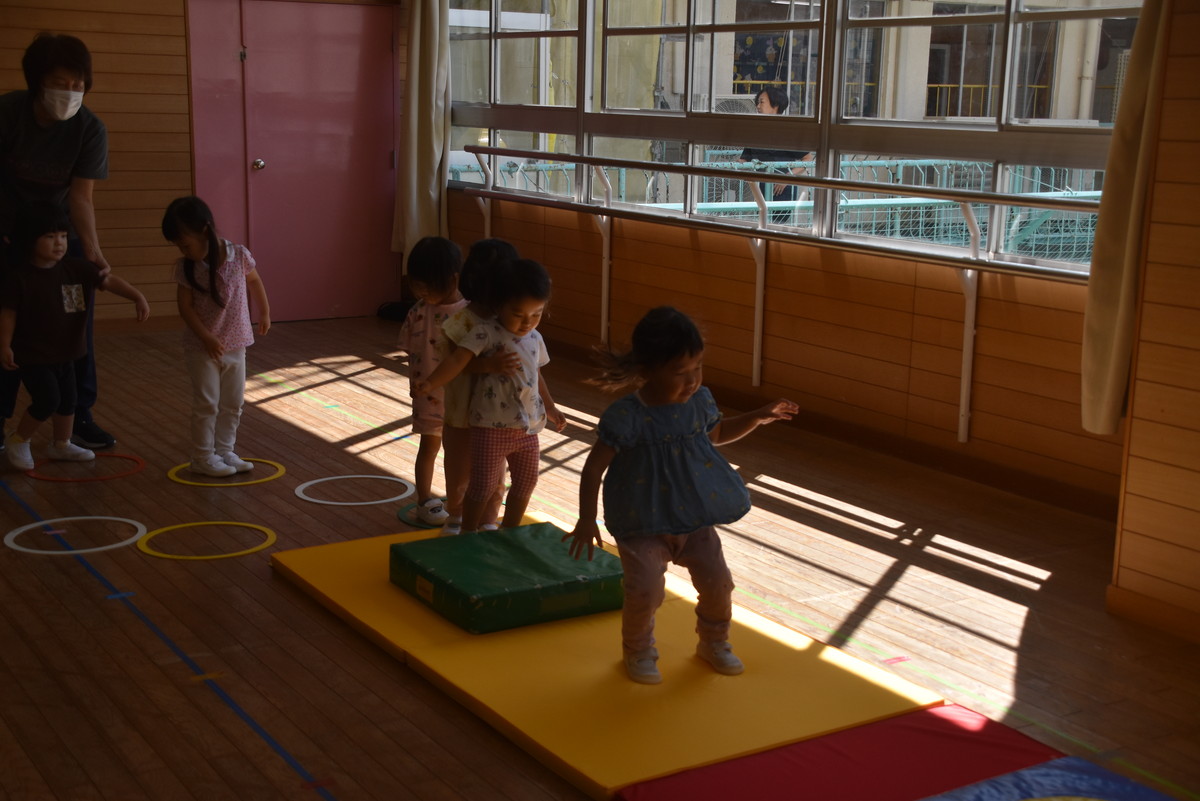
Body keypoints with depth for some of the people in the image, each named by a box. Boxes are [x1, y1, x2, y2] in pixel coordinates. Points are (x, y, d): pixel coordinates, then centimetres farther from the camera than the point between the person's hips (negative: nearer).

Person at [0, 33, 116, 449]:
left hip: (63, 232, 1)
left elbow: (81, 196, -20)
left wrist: (94, 252, -33)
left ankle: (79, 417, 12)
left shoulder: (90, 129, -18)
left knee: (78, 322, 0)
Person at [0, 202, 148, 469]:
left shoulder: (75, 268, -5)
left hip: (64, 353, 6)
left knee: (68, 400, 16)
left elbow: (109, 281, -9)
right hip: (32, 355, -6)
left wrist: (137, 296, -22)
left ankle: (60, 444, 37)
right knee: (48, 400, -12)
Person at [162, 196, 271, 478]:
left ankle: (224, 451, 24)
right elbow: (185, 306, -10)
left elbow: (254, 282, 10)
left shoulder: (239, 256, -9)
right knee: (206, 403, 0)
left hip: (236, 345, 2)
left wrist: (264, 314, 20)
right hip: (201, 348, -2)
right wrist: (207, 338, -20)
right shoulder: (186, 267, -10)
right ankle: (203, 457, 10)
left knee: (233, 403, 11)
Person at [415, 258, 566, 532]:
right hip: (491, 427, -7)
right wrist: (431, 383, -38)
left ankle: (509, 531, 36)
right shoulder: (487, 332, -13)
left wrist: (550, 408, 31)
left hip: (528, 427, 7)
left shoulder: (535, 338, 8)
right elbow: (458, 360, -23)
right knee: (482, 486, -1)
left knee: (526, 482, 17)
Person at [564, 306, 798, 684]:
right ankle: (638, 651, 16)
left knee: (718, 582, 2)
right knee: (645, 589, -15)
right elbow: (594, 467, -16)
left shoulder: (700, 401, -4)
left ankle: (714, 642, 32)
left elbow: (717, 433, 19)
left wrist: (758, 417, 6)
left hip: (695, 518, 5)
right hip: (643, 523, -5)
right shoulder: (625, 417, -21)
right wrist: (586, 520, -21)